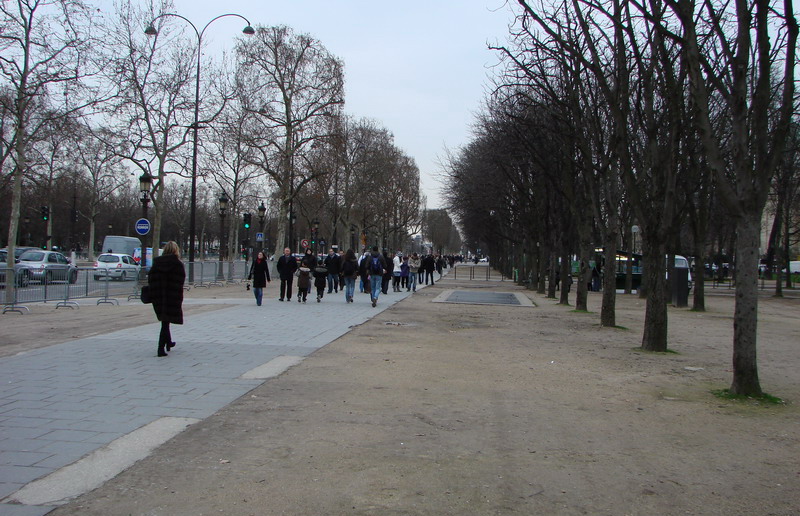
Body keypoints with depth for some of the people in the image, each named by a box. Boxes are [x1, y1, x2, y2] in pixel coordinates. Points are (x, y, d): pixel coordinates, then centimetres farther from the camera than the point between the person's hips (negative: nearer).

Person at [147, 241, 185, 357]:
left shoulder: (156, 263, 6)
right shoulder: (178, 264, -8)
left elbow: (150, 280, 4)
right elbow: (180, 283, -11)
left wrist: (154, 295, 9)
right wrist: (180, 300, -7)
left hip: (158, 299, 5)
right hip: (172, 298, -4)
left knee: (165, 321, 21)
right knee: (166, 323, -1)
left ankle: (168, 343, 37)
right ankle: (161, 349, -6)